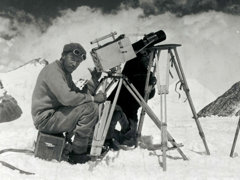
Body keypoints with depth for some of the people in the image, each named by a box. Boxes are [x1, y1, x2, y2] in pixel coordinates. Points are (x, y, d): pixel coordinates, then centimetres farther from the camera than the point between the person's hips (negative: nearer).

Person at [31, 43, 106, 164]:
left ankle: (89, 145, 10)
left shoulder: (65, 72, 15)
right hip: (45, 119, -10)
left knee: (93, 106, 10)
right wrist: (93, 98, -22)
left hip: (55, 113, 10)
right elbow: (67, 98, -31)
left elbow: (77, 94, 11)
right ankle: (77, 153, -14)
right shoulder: (53, 71, -18)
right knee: (89, 108, -22)